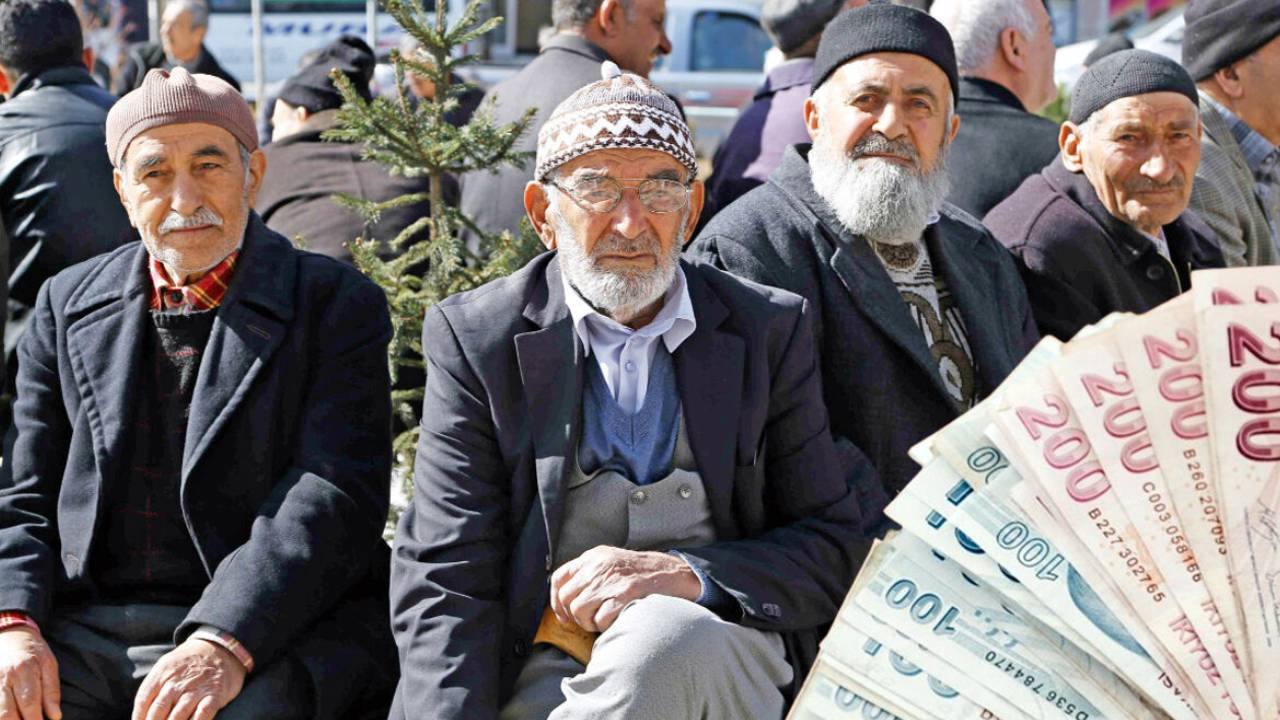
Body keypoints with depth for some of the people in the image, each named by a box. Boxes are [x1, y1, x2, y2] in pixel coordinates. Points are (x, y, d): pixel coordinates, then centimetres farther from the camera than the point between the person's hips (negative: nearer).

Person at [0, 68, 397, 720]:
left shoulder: (337, 305, 4)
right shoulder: (68, 305, 17)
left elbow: (336, 496, -8)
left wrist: (225, 644, -22)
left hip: (269, 634, -4)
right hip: (81, 633, 4)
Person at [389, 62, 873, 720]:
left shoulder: (771, 331, 10)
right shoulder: (475, 339, 6)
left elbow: (834, 550, 6)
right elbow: (444, 579, -1)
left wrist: (687, 575, -13)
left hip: (723, 659, 2)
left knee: (664, 635, -34)